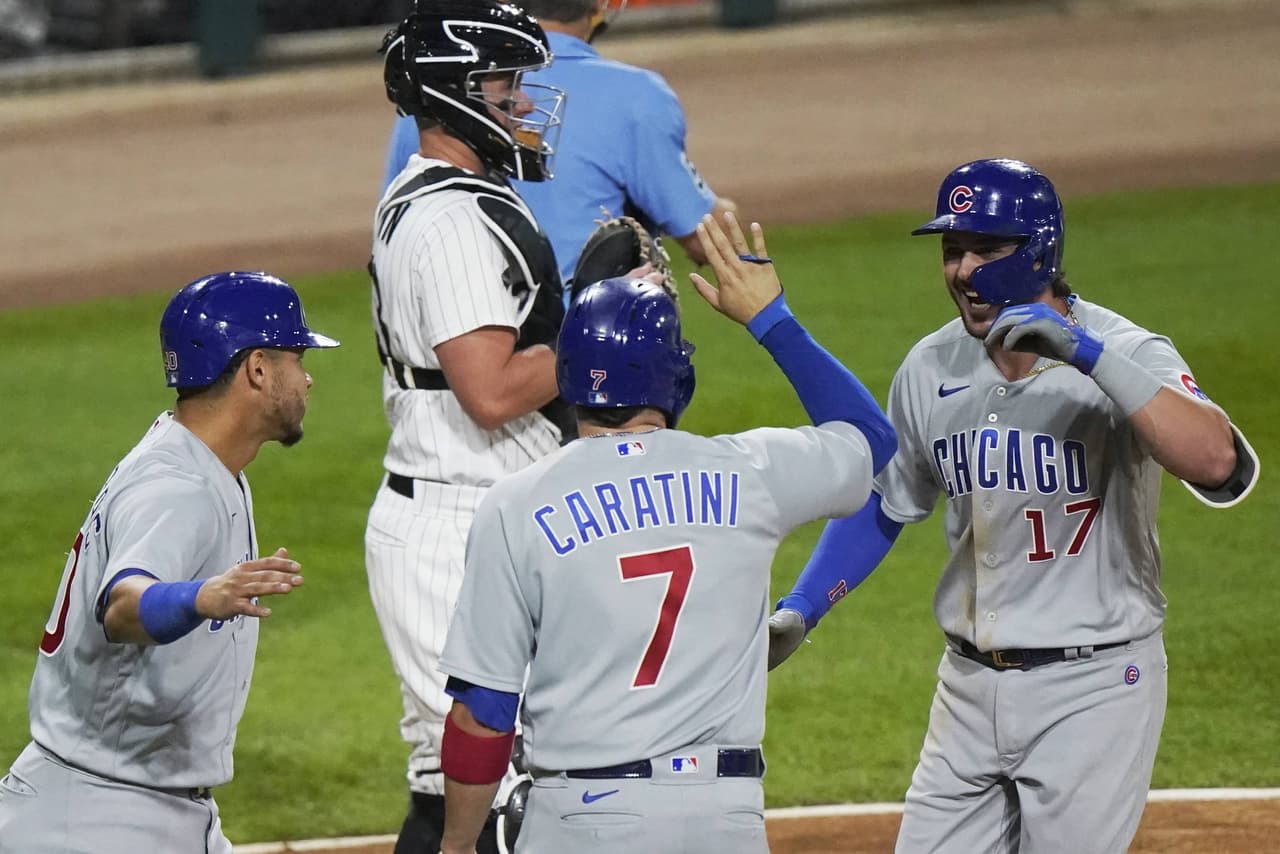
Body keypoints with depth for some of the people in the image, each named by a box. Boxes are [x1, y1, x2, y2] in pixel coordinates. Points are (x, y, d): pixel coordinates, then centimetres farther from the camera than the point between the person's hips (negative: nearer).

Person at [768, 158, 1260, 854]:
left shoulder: (1126, 355, -15)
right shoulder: (932, 368, 2)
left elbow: (1216, 461, -34)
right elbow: (881, 505, 17)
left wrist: (1087, 354, -38)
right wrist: (796, 612, 6)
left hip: (1093, 689, -6)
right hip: (971, 685, 6)